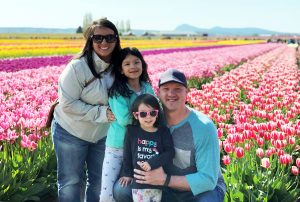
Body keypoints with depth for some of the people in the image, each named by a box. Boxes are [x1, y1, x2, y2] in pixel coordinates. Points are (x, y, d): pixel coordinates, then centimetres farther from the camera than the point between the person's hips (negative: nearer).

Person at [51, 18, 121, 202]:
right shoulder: (78, 67, -23)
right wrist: (101, 113, -27)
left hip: (102, 134, 5)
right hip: (71, 132, -5)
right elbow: (68, 104, -24)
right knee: (71, 183, 8)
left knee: (99, 182, 17)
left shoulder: (118, 67, -8)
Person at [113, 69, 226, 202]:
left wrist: (165, 180, -27)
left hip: (206, 189, -4)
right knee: (121, 190, -12)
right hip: (168, 189, 4)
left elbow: (208, 179, -24)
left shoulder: (204, 127, -22)